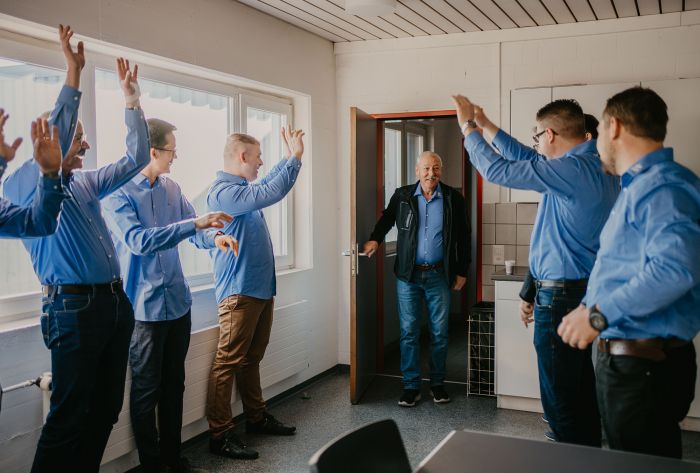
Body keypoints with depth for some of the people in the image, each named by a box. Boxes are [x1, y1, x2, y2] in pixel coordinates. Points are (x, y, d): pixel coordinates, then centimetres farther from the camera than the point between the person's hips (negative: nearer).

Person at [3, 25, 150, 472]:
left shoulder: (86, 183, 18)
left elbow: (136, 159, 17)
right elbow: (54, 136, -20)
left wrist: (131, 97, 15)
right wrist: (73, 73, -19)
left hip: (115, 301, 8)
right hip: (74, 305, -8)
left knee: (106, 409, 13)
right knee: (70, 415, -4)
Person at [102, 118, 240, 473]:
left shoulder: (171, 189, 7)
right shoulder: (117, 193, -13)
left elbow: (193, 230, 9)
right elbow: (139, 241, -24)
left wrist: (214, 237, -14)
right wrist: (195, 223, -27)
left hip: (178, 302, 7)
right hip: (145, 307, -6)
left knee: (174, 385, 16)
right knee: (146, 391, 6)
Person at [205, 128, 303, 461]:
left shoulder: (243, 188, 17)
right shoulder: (223, 191, -16)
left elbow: (268, 184, 37)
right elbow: (270, 193, -26)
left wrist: (289, 157, 29)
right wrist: (295, 158, -17)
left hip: (261, 288, 10)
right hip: (240, 292, -10)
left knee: (252, 359, 17)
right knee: (228, 362, -5)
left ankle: (257, 418, 28)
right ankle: (220, 435, 0)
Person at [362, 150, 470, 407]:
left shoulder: (453, 198, -1)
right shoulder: (402, 196, 0)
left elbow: (463, 237, 4)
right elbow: (386, 219, 18)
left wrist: (462, 271, 4)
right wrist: (375, 239, 1)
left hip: (439, 275, 0)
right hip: (408, 274, 0)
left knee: (439, 332, 8)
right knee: (408, 332, 4)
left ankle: (437, 383, 23)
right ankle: (411, 386, 14)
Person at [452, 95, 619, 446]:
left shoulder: (575, 170, -20)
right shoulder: (595, 165, 10)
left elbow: (498, 169, -18)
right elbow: (526, 159, 19)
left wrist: (468, 126, -4)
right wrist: (484, 124, 21)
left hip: (561, 295, -10)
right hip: (587, 290, 10)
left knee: (560, 397, 1)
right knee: (583, 391, 19)